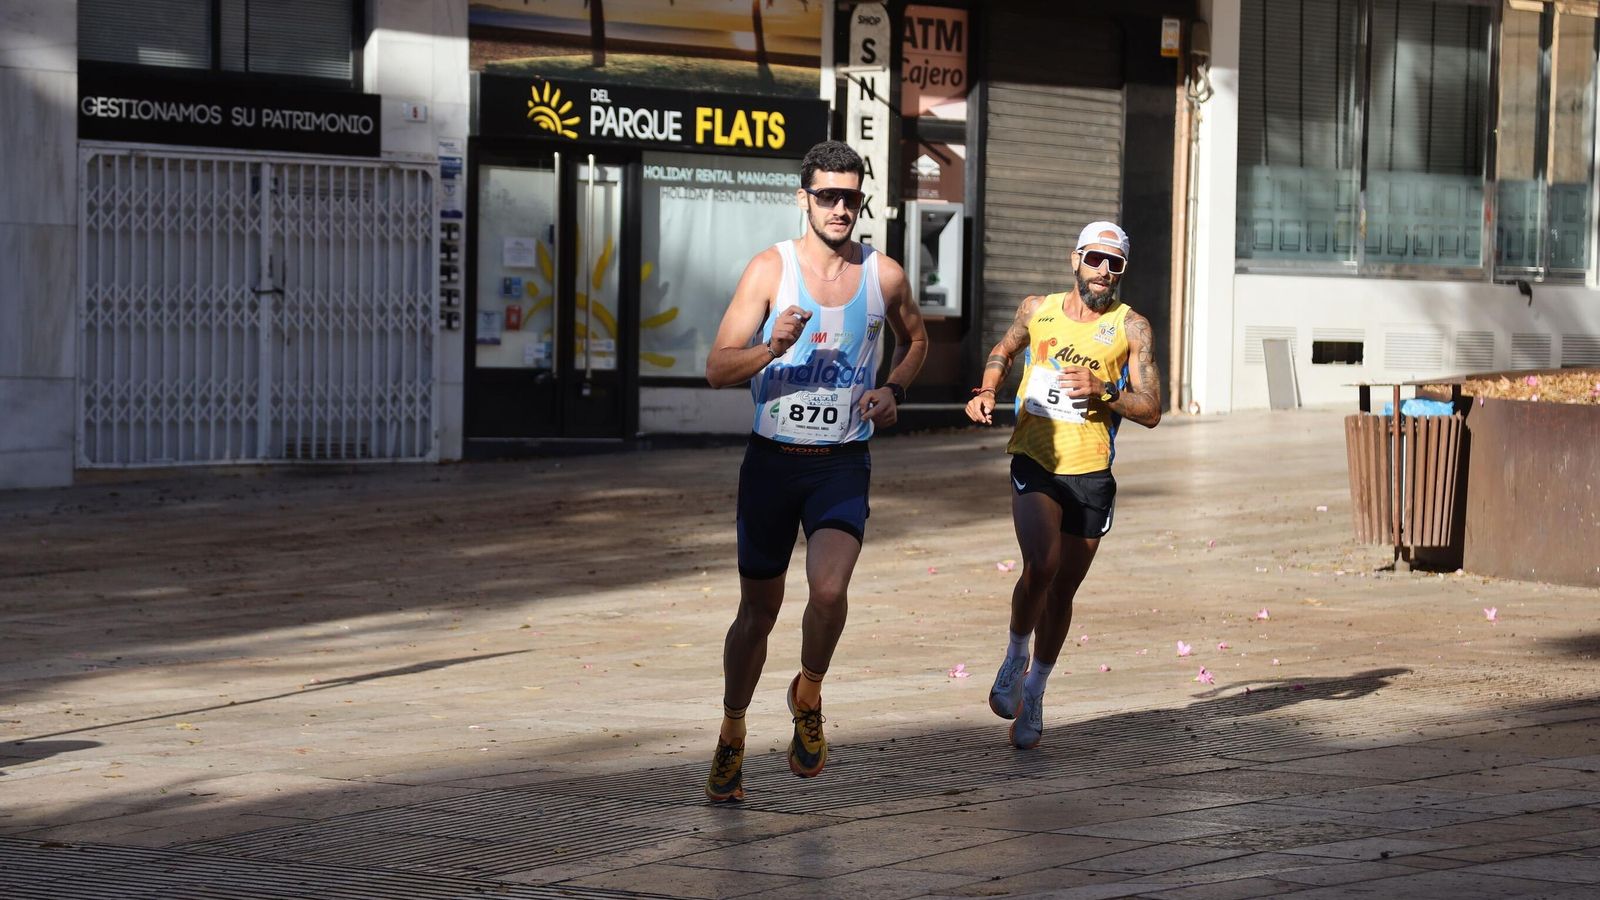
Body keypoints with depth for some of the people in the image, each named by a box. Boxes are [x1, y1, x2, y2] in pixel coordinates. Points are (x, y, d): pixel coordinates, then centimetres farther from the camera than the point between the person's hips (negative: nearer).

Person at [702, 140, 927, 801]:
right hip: (772, 458, 0)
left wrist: (894, 389, 3)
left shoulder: (884, 275, 1)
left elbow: (915, 340, 22)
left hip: (842, 464, 0)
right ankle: (732, 735, 31)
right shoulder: (771, 268, -6)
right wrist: (773, 346, -29)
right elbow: (718, 369, -10)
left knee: (829, 590, -23)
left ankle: (808, 696, 6)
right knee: (758, 611, 9)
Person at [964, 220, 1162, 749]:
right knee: (1041, 566, -24)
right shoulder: (1037, 310, 5)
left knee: (1063, 588, 10)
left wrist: (1102, 391, -18)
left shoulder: (1131, 327, 0)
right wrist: (987, 392, 8)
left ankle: (1033, 695, 29)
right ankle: (1015, 658, 2)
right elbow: (1003, 352, 26)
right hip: (1034, 462, -1)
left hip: (1090, 473, 1)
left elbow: (1151, 412, -2)